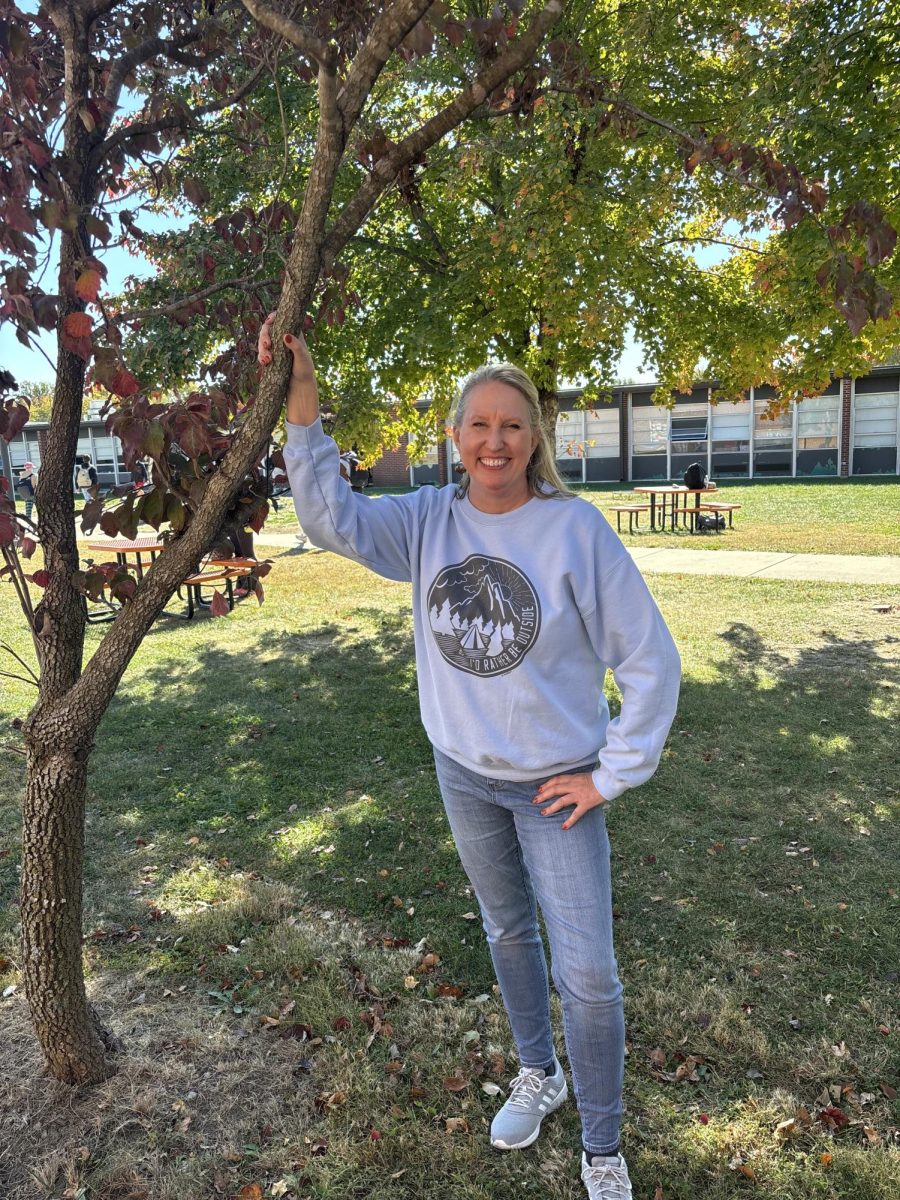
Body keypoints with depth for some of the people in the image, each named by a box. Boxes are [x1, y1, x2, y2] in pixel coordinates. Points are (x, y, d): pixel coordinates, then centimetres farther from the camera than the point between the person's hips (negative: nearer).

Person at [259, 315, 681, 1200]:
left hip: (556, 783, -3)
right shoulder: (430, 519, -5)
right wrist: (302, 410, -29)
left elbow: (650, 660, -14)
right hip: (464, 775, 4)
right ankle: (537, 1075, 51)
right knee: (506, 933, 24)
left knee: (587, 974, 4)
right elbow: (334, 520, -18)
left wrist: (611, 776, -12)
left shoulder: (576, 528, -18)